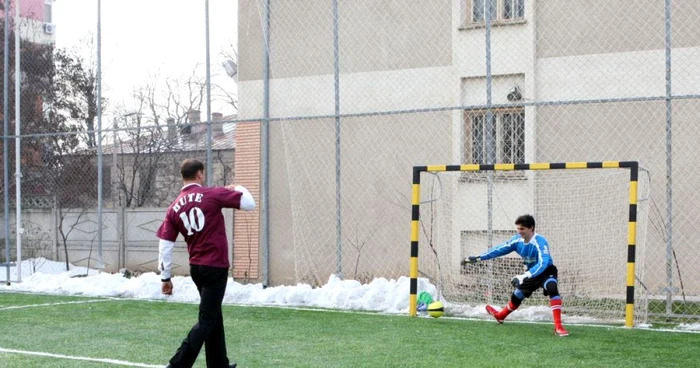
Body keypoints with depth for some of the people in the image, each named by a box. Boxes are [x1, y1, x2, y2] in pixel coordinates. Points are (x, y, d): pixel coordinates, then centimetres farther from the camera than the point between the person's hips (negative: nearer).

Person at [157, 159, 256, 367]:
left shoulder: (174, 208, 5)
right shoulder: (212, 195, -9)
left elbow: (165, 245, 2)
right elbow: (249, 203, -5)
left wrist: (165, 277, 8)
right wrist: (238, 189, 15)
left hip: (196, 268, 6)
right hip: (215, 267, -6)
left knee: (214, 316, 20)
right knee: (207, 320, -3)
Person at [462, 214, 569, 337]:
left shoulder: (540, 242, -33)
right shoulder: (517, 240, -13)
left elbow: (543, 264, -44)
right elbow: (500, 249, -5)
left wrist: (524, 276, -53)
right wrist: (478, 258, -9)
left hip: (546, 271, -6)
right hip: (531, 273, 7)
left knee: (552, 288, -36)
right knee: (517, 295, 20)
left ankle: (558, 326, -37)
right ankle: (500, 315, 50)